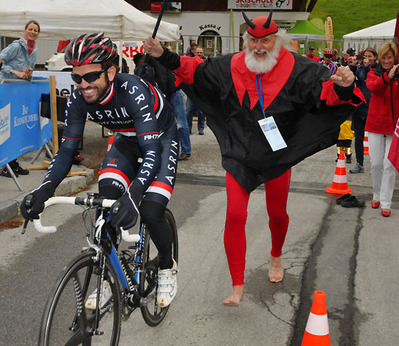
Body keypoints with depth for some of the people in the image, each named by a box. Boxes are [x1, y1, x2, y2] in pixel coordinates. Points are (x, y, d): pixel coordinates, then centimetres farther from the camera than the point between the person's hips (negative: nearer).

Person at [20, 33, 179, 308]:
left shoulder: (133, 91, -38)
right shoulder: (78, 100, -21)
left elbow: (152, 151, -43)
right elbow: (68, 148, -17)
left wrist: (133, 195, -59)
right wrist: (46, 188, -35)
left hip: (160, 140, -5)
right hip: (127, 141, 5)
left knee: (150, 212, -20)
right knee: (106, 199, -17)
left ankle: (167, 268, 12)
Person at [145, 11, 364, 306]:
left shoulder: (296, 68, -9)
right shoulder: (230, 66, -3)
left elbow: (324, 91, -15)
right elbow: (195, 71, 7)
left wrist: (342, 87, -38)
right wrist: (165, 57, -3)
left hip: (278, 154, 0)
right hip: (239, 154, 1)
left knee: (277, 214, 17)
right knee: (235, 216, -7)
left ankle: (276, 256, 51)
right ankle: (238, 286, 6)